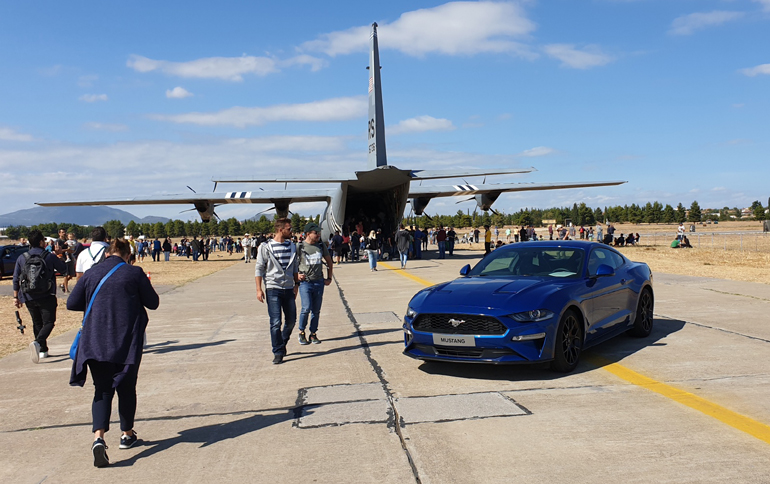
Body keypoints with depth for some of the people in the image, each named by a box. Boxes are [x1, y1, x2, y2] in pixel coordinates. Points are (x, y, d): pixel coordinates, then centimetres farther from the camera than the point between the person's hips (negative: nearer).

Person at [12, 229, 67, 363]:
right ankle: (38, 342, -26)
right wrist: (60, 255, 19)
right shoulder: (49, 257, -8)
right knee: (48, 322, 1)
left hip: (29, 298, 4)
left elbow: (16, 279, 5)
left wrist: (16, 297, 13)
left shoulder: (21, 258, 2)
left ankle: (43, 350, 21)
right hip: (47, 297, -4)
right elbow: (63, 269, 5)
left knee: (37, 323, 18)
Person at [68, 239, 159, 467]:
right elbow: (153, 303, 1)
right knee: (126, 387, 13)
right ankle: (127, 435, 25)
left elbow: (71, 303, 7)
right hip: (127, 341, -1)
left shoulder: (91, 274, 3)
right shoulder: (134, 273, -4)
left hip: (96, 342, 2)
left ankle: (99, 437, -15)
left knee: (102, 389, 4)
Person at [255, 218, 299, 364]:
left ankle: (282, 344, 32)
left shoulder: (292, 246, 11)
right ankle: (278, 352, 1)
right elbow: (259, 268, -2)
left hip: (289, 289, 5)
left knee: (291, 321, 9)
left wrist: (296, 284, 16)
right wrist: (259, 289, -6)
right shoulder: (266, 247, -4)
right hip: (273, 289, -5)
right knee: (275, 322, -8)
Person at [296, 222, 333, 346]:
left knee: (316, 310, 7)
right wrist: (296, 275, -6)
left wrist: (329, 278, 14)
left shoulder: (321, 245, 8)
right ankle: (301, 332, 7)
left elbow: (329, 262, 20)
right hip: (305, 282, -4)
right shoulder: (299, 247, -4)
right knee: (306, 308, -13)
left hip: (319, 282, 4)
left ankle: (313, 334, 19)